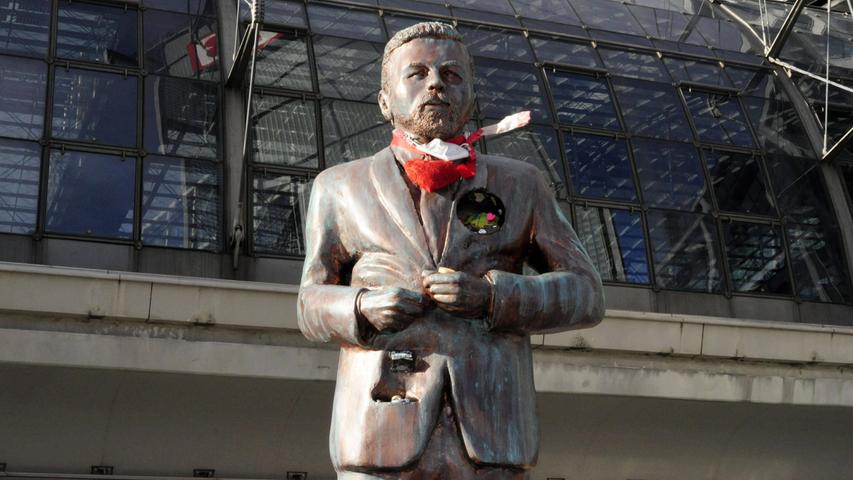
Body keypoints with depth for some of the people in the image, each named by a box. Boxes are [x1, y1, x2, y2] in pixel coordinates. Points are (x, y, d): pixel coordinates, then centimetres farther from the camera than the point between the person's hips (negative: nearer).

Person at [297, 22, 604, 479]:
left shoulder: (519, 184, 14)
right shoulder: (341, 188, 13)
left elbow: (585, 295, 10)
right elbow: (313, 305, 16)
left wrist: (491, 295, -8)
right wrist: (363, 308, -8)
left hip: (488, 435, 1)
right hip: (382, 433, 0)